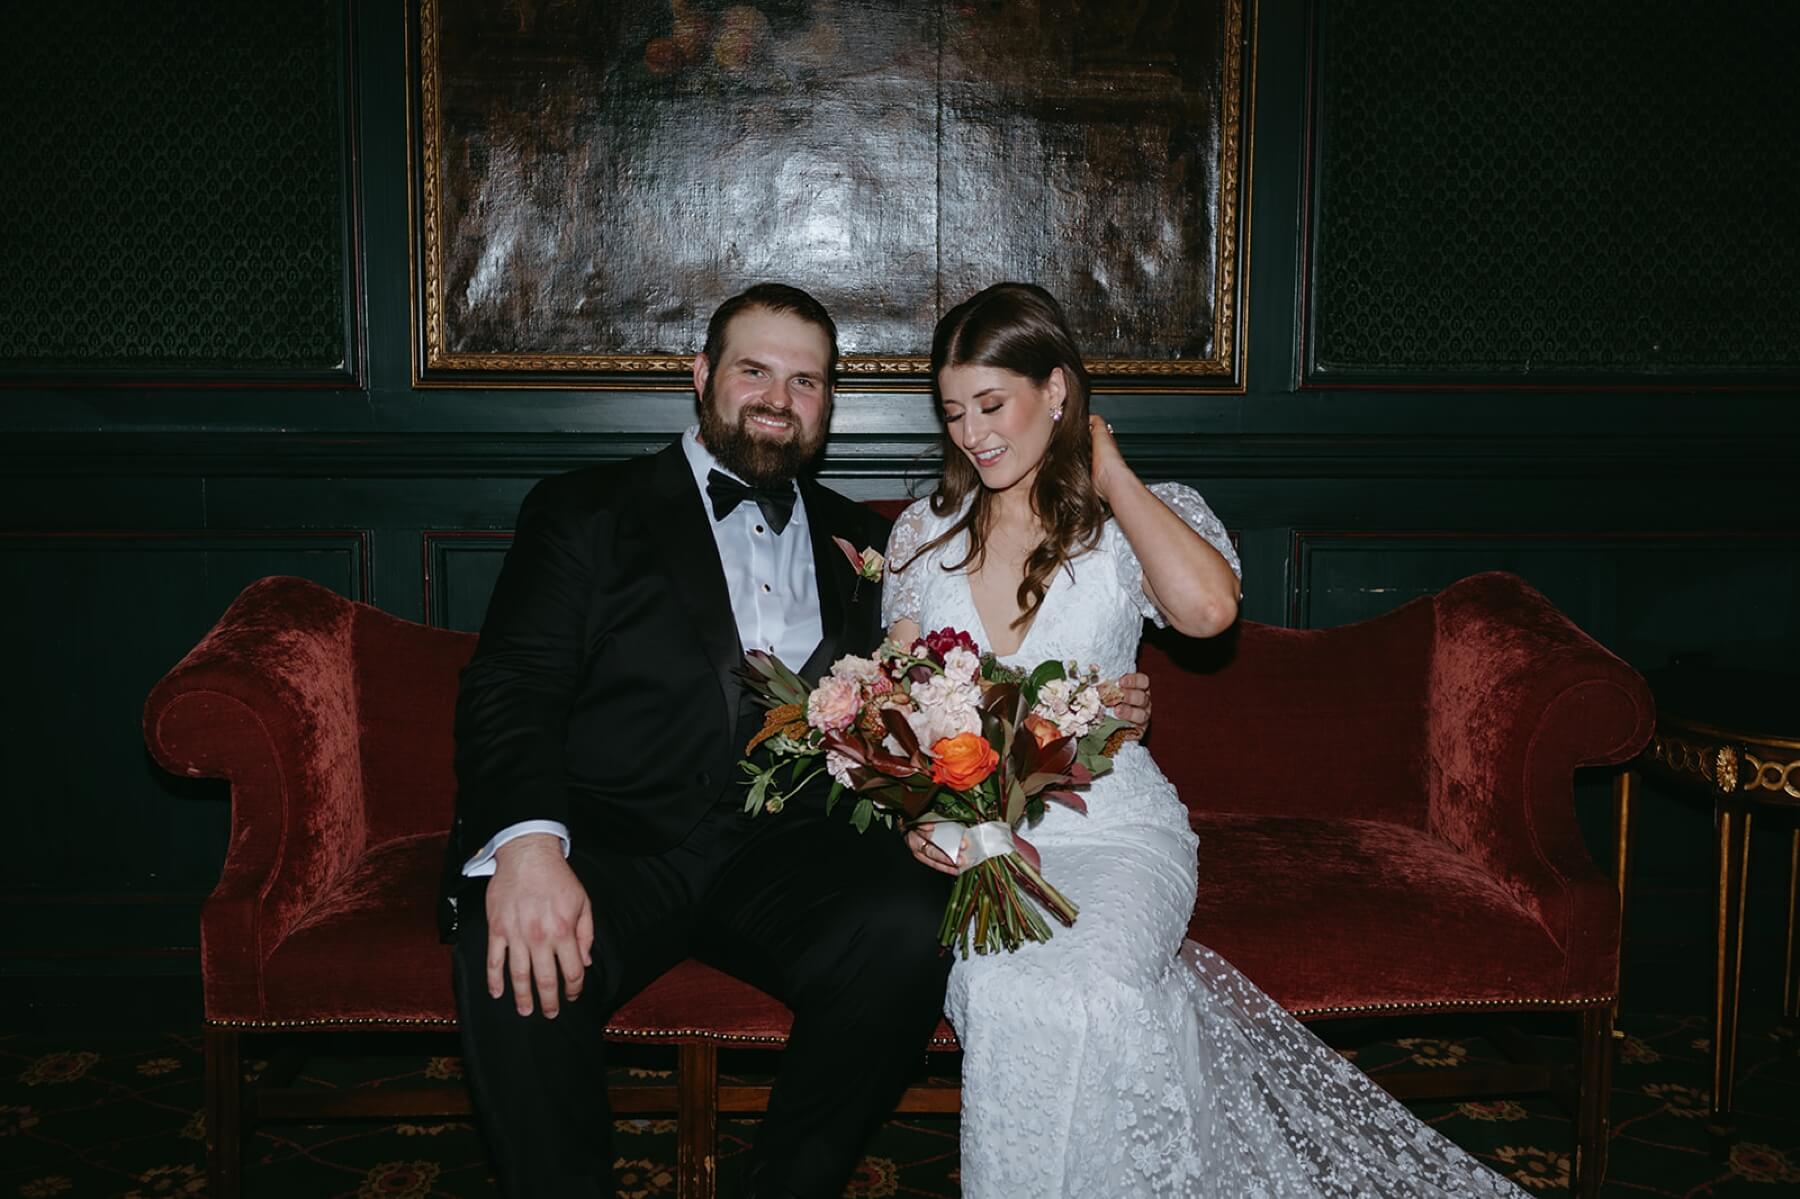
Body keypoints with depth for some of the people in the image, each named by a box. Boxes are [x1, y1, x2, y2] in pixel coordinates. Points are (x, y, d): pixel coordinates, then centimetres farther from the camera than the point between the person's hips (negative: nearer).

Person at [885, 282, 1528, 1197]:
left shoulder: (1134, 516, 4)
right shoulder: (924, 532, 13)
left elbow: (1207, 607, -20)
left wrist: (1107, 473, -7)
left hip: (1106, 826, -2)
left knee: (1075, 991, -33)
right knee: (1011, 994, -31)